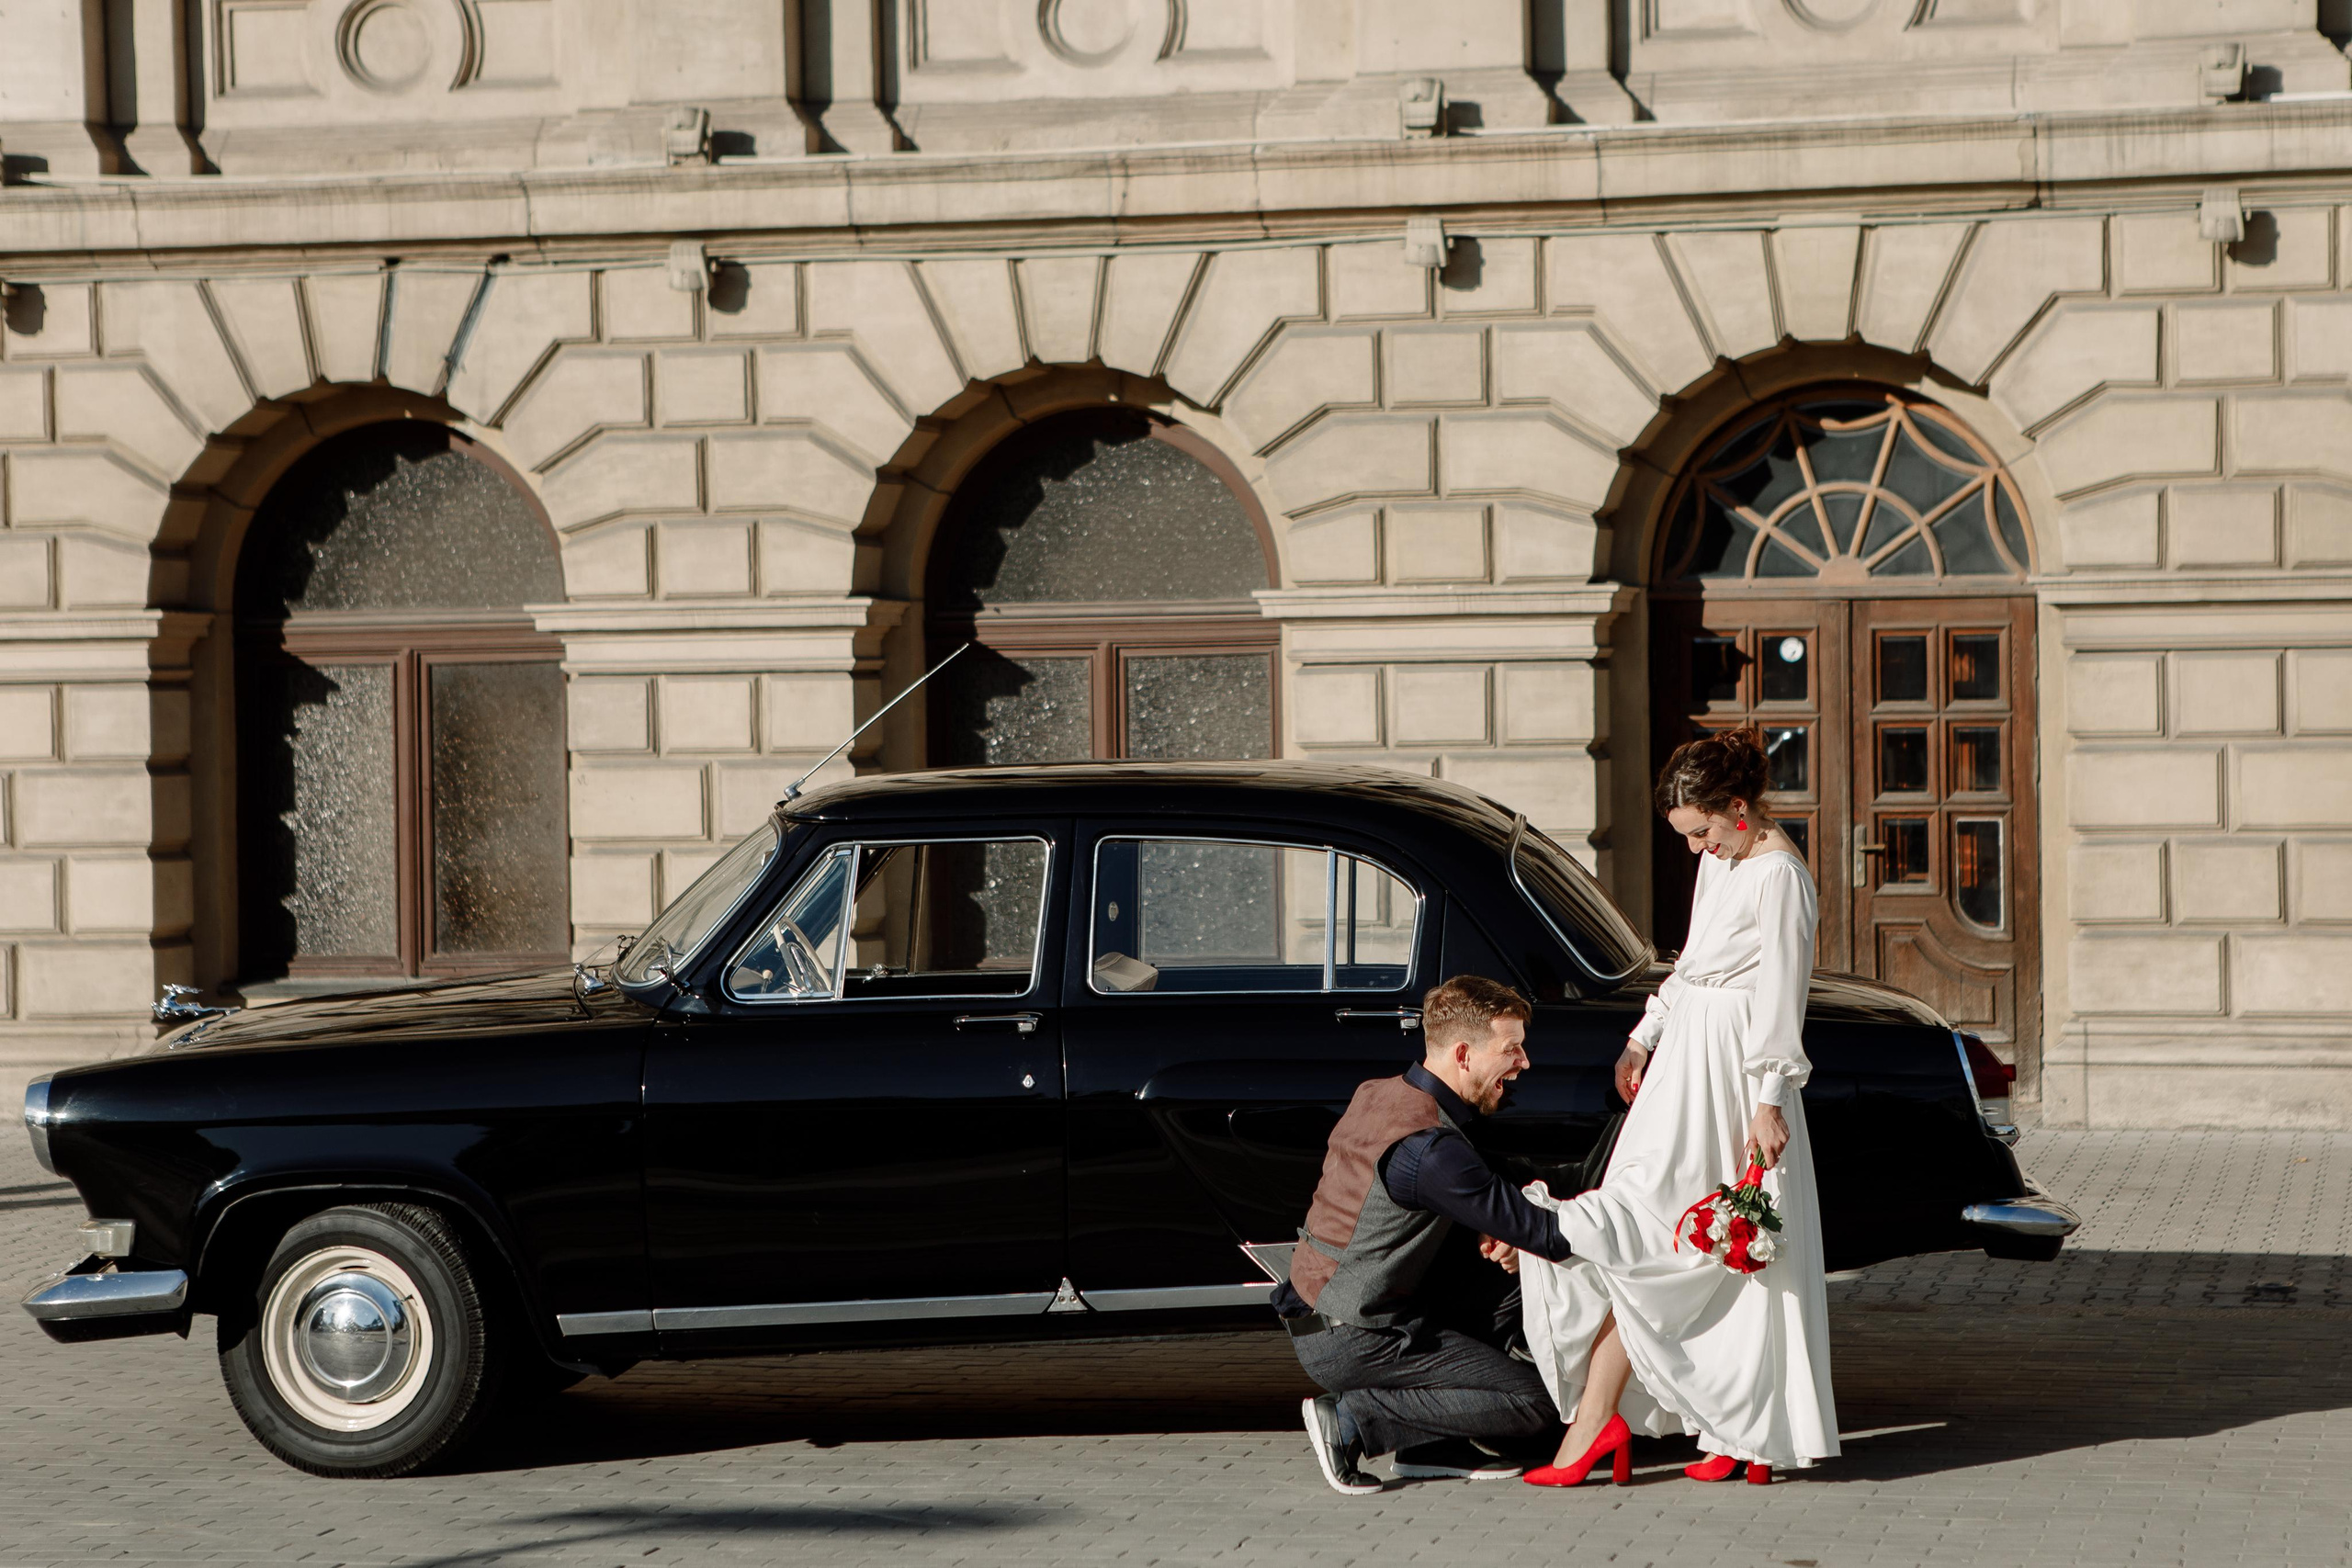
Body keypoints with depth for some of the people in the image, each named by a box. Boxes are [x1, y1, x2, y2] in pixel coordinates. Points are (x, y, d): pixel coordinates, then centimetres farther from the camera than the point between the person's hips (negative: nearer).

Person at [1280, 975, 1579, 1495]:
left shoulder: (1375, 1095, 6)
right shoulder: (1430, 1148, -23)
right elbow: (1544, 1235, -20)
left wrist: (1479, 1235, 0)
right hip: (1351, 1342, -9)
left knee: (1517, 1284, 12)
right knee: (1536, 1404, -8)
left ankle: (1433, 1444, 8)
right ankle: (1353, 1420, -7)